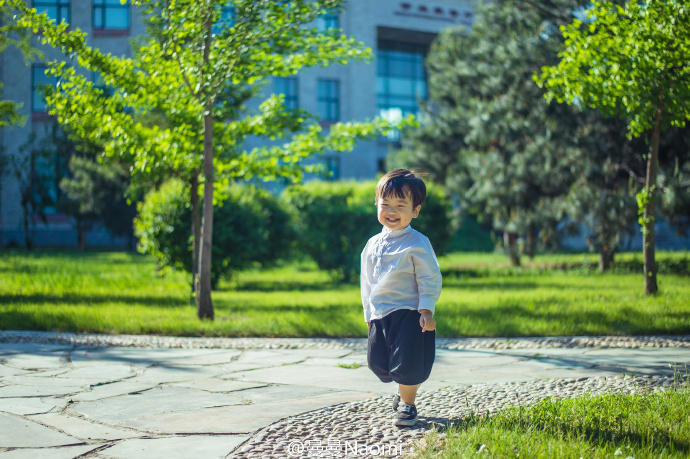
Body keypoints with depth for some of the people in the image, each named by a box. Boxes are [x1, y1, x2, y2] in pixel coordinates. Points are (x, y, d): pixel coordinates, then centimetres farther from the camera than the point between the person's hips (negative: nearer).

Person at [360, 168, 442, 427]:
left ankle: (407, 405, 16)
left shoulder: (417, 243, -8)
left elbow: (430, 279, -9)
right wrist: (369, 314, 17)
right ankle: (403, 392, 34)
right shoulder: (373, 244, 10)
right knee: (377, 362, 8)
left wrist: (426, 310, -17)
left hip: (409, 314, -6)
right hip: (380, 316, 6)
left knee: (407, 362, -6)